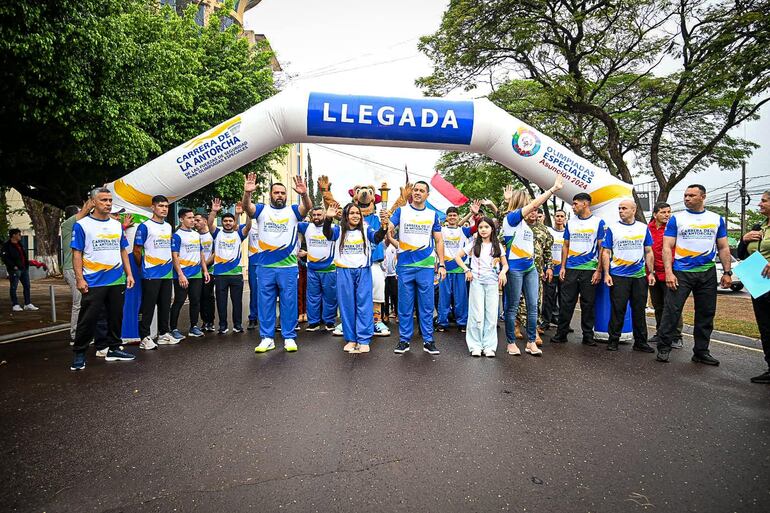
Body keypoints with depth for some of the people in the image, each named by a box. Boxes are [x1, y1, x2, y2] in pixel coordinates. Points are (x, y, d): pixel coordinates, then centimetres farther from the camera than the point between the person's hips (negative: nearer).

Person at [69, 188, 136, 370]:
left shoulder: (117, 225, 12)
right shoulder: (82, 225, -2)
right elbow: (77, 253, -4)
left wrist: (129, 274, 9)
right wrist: (80, 279, -12)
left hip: (117, 280, 5)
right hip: (93, 282, -5)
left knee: (116, 316, 11)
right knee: (88, 319, 0)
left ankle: (114, 350, 23)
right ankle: (79, 354, 14)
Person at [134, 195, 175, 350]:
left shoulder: (168, 226, 12)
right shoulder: (145, 226, -9)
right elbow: (137, 251, -6)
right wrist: (143, 267, 3)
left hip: (167, 273, 6)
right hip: (151, 275, -6)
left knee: (165, 305, 12)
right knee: (148, 307, -1)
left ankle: (164, 334, 22)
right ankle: (144, 338, 7)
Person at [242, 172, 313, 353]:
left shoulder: (293, 211, 5)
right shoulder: (262, 210, 7)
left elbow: (308, 207, -13)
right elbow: (246, 207, -10)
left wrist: (304, 194, -35)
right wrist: (247, 193, -31)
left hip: (288, 267, -1)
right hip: (265, 267, 1)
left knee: (289, 302, 5)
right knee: (265, 303, 7)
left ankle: (289, 337, 15)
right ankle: (267, 338, 18)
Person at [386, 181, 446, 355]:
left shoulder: (433, 214, 9)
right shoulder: (401, 211, 6)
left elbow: (439, 241, 10)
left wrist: (442, 264, 3)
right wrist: (384, 223, -32)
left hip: (426, 266, 1)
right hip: (405, 265, -1)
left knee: (427, 305, 4)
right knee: (405, 305, 6)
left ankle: (428, 340, 15)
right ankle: (404, 340, 16)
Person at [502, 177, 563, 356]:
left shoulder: (524, 223, 16)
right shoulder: (511, 217, -8)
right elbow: (535, 203, -12)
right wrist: (553, 188, -9)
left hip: (530, 268, 8)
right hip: (514, 269, -8)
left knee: (533, 306, 5)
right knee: (512, 307, 1)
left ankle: (531, 342, 12)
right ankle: (511, 342, 11)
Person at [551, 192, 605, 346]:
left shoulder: (598, 222, 1)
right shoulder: (570, 223, 11)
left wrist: (599, 270, -8)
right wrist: (562, 267, 4)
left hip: (590, 270, -3)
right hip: (570, 269, 3)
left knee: (588, 304, 6)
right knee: (566, 302, 3)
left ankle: (588, 335, 17)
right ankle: (561, 334, 11)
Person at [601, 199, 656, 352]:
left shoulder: (643, 228, 9)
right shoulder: (612, 228, 1)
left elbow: (648, 252, 11)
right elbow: (606, 252, 0)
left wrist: (651, 273, 4)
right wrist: (606, 274, -8)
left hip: (640, 276, 3)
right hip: (618, 276, -2)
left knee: (639, 310, 9)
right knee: (617, 310, 1)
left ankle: (640, 342, 19)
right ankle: (613, 340, 11)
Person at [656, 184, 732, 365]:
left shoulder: (716, 219, 10)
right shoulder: (676, 219, 1)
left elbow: (723, 248, 12)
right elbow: (667, 247, -4)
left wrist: (727, 272, 4)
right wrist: (669, 272, -13)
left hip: (708, 273, 3)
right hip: (681, 272, -3)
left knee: (706, 313, 9)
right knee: (672, 310, -7)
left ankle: (701, 352, 20)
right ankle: (664, 348, 1)